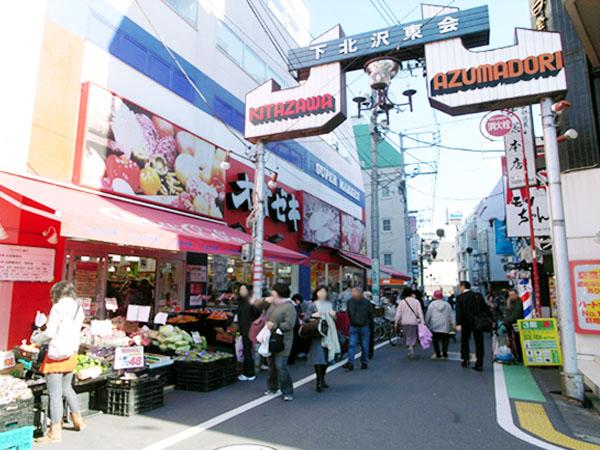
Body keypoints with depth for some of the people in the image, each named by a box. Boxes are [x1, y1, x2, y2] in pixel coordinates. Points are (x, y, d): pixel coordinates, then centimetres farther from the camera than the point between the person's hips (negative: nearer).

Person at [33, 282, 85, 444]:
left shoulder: (58, 308, -14)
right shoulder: (78, 308, 9)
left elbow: (50, 333, -16)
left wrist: (35, 339, 5)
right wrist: (43, 339, 20)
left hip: (57, 355, -8)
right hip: (72, 353, 8)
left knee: (54, 394, 1)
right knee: (66, 387, 24)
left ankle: (55, 433, 7)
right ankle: (78, 421, 32)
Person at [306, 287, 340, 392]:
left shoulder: (329, 305, 14)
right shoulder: (313, 305, 1)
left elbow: (334, 320, 20)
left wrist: (334, 315, -1)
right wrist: (313, 315, -21)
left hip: (328, 335, 5)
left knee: (327, 357, 8)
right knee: (318, 357, -11)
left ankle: (322, 379, 23)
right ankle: (319, 382, -6)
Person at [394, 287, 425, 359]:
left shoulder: (402, 302, -1)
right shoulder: (416, 301, -1)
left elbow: (398, 313, -2)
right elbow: (420, 312, -5)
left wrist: (396, 322, 4)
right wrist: (422, 322, -4)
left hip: (405, 323, 1)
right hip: (414, 322, -1)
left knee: (407, 337, 11)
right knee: (413, 337, 9)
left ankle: (409, 347, -6)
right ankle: (411, 346, -10)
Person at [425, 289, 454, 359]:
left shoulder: (432, 304, -3)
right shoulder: (447, 305, 2)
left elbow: (428, 316, -4)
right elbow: (450, 317, 6)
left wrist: (427, 324, 7)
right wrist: (451, 327, 14)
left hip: (434, 327, -1)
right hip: (445, 327, 1)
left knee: (435, 340, 8)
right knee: (445, 340, 10)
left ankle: (438, 354, 7)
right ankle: (444, 353, 1)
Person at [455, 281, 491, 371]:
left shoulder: (460, 297, -6)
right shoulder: (478, 296, 5)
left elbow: (459, 312, -15)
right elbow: (485, 308, 4)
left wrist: (458, 324, -20)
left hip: (466, 322, -2)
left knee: (464, 340, 16)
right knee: (479, 343, 7)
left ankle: (465, 360, 11)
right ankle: (479, 364, 6)